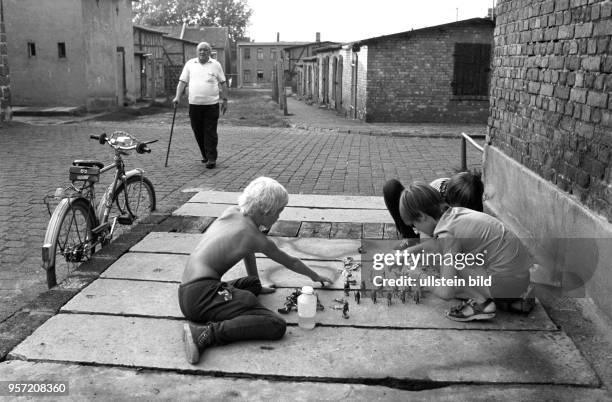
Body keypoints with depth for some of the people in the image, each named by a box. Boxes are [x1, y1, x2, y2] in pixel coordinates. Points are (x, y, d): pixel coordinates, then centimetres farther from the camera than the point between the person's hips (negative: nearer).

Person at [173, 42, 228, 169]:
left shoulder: (216, 65, 5)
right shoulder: (190, 64, 9)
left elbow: (223, 84, 9)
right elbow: (182, 81, 7)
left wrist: (225, 100, 5)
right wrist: (177, 97, -3)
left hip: (211, 104, -2)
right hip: (194, 104, 3)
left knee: (210, 132, -4)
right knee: (198, 132, 8)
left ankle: (211, 158, 0)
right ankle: (205, 155, 25)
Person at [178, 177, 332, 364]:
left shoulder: (230, 212, 15)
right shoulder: (258, 239, -4)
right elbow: (290, 262, 13)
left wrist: (257, 285, 39)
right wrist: (316, 277, 32)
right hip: (203, 293, -9)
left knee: (252, 285, 32)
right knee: (277, 325, -21)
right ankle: (205, 334, -27)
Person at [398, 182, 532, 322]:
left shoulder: (447, 233, -19)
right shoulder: (455, 212, 5)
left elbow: (446, 293, -19)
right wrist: (409, 251, 25)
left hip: (505, 283, -9)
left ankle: (480, 303, -1)